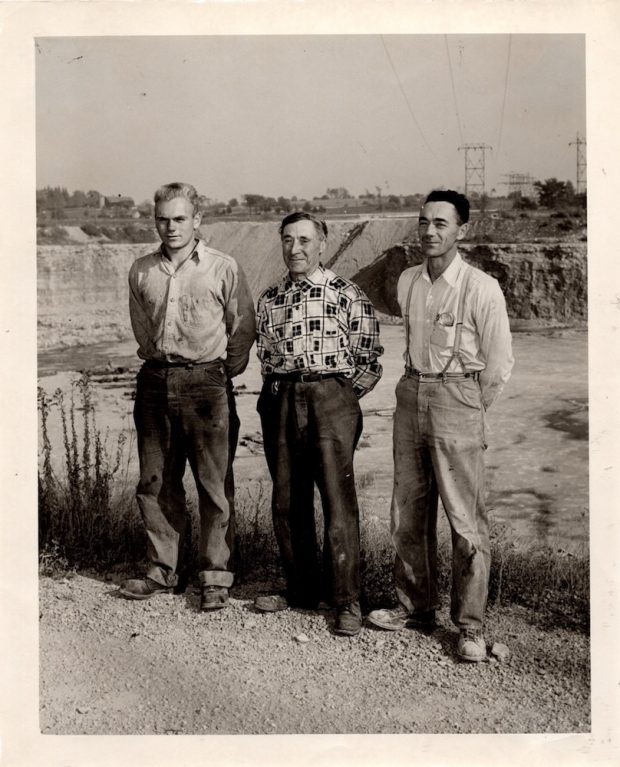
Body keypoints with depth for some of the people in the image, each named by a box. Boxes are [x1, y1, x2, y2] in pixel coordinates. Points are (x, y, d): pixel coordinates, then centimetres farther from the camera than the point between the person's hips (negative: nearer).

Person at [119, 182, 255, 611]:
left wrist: (223, 374, 6)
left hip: (206, 380, -4)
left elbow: (243, 329, 3)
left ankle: (215, 577, 11)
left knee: (215, 485, 0)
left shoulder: (224, 269, -3)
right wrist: (158, 361, 15)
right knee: (156, 483, 9)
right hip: (155, 379, 4)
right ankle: (162, 571, 22)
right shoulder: (141, 271, 9)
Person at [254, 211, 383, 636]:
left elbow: (369, 359, 0)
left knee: (338, 502, -5)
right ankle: (302, 590, 24)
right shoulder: (269, 299, 13)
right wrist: (274, 396, 11)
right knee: (287, 502, 9)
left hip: (331, 398, -5)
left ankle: (347, 601, 5)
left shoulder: (347, 294, -1)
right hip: (280, 404, 5)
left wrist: (341, 398, 0)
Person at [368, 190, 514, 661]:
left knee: (467, 520, -4)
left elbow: (500, 363, -4)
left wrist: (469, 410, 1)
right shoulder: (408, 282, 9)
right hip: (411, 395, 6)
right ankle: (416, 606, 27)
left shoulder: (482, 289, -10)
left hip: (457, 403, -6)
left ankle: (471, 626, 7)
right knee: (408, 514, 12)